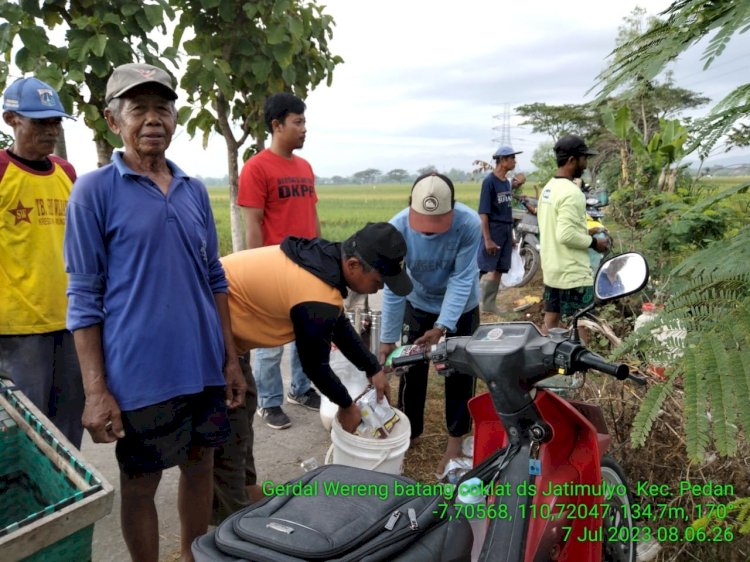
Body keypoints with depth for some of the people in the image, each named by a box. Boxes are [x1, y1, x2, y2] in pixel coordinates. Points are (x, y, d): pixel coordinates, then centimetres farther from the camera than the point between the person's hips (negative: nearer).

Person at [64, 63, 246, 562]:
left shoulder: (195, 191, 7)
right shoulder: (94, 191, -7)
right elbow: (84, 298, -8)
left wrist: (231, 359, 9)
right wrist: (96, 390, -11)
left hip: (205, 366, 5)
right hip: (141, 373, -5)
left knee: (200, 465, 18)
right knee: (140, 484, 12)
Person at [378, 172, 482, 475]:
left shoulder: (469, 224, -33)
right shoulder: (398, 227, -29)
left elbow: (461, 279, -28)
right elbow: (393, 286, -23)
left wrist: (441, 327, -36)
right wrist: (387, 339, -23)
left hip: (461, 306, -1)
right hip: (418, 303, 2)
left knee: (459, 372, 7)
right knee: (411, 369, 9)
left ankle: (456, 439, 24)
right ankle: (409, 431, 30)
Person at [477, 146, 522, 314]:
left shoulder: (507, 182, 12)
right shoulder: (489, 181, -12)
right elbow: (483, 213, -15)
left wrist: (511, 235, 18)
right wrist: (487, 239, -19)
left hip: (506, 231, 8)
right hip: (493, 230, -8)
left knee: (499, 271, 9)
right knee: (489, 271, -8)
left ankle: (490, 305, 16)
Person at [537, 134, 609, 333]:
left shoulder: (549, 188, 10)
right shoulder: (571, 192, -20)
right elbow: (566, 235, -26)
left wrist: (585, 232, 15)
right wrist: (593, 242, -12)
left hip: (552, 269, 9)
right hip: (573, 272, -9)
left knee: (551, 322, 15)